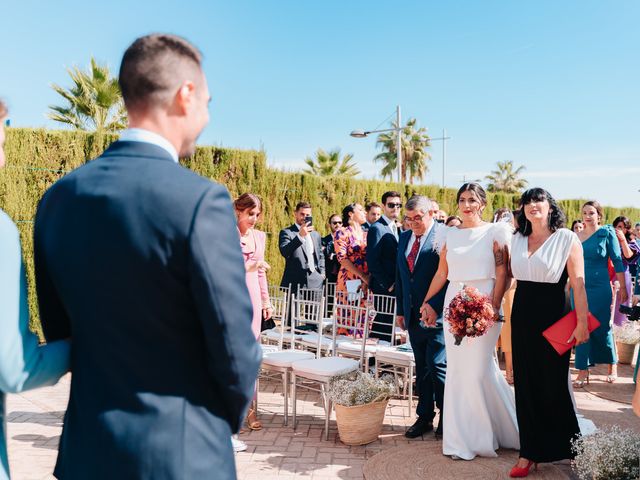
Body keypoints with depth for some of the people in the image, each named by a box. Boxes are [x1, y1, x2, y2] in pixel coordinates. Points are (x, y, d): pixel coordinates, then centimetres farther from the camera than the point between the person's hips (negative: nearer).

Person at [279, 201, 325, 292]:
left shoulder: (316, 234, 20)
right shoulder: (286, 232, 1)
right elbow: (284, 252, -16)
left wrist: (322, 274, 14)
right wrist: (300, 236, -25)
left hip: (315, 283, 5)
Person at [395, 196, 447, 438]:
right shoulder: (404, 238, 12)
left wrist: (434, 307, -19)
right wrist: (401, 310, 15)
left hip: (437, 315, -7)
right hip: (413, 315, 7)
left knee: (437, 366, -2)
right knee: (421, 368, 13)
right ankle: (424, 417, 23)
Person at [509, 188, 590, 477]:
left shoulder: (567, 238, -5)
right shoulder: (517, 240, 9)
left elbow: (578, 283, -10)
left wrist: (582, 323, -15)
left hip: (552, 315, -4)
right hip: (521, 317, 5)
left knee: (553, 384, 4)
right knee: (525, 384, 7)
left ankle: (567, 445, 26)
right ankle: (529, 451, 18)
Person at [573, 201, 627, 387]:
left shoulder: (606, 233, -4)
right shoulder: (576, 236, 6)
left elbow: (617, 261, -3)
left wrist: (623, 288, -5)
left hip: (600, 288, -3)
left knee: (602, 328, 4)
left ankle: (612, 365, 27)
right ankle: (583, 371, 8)